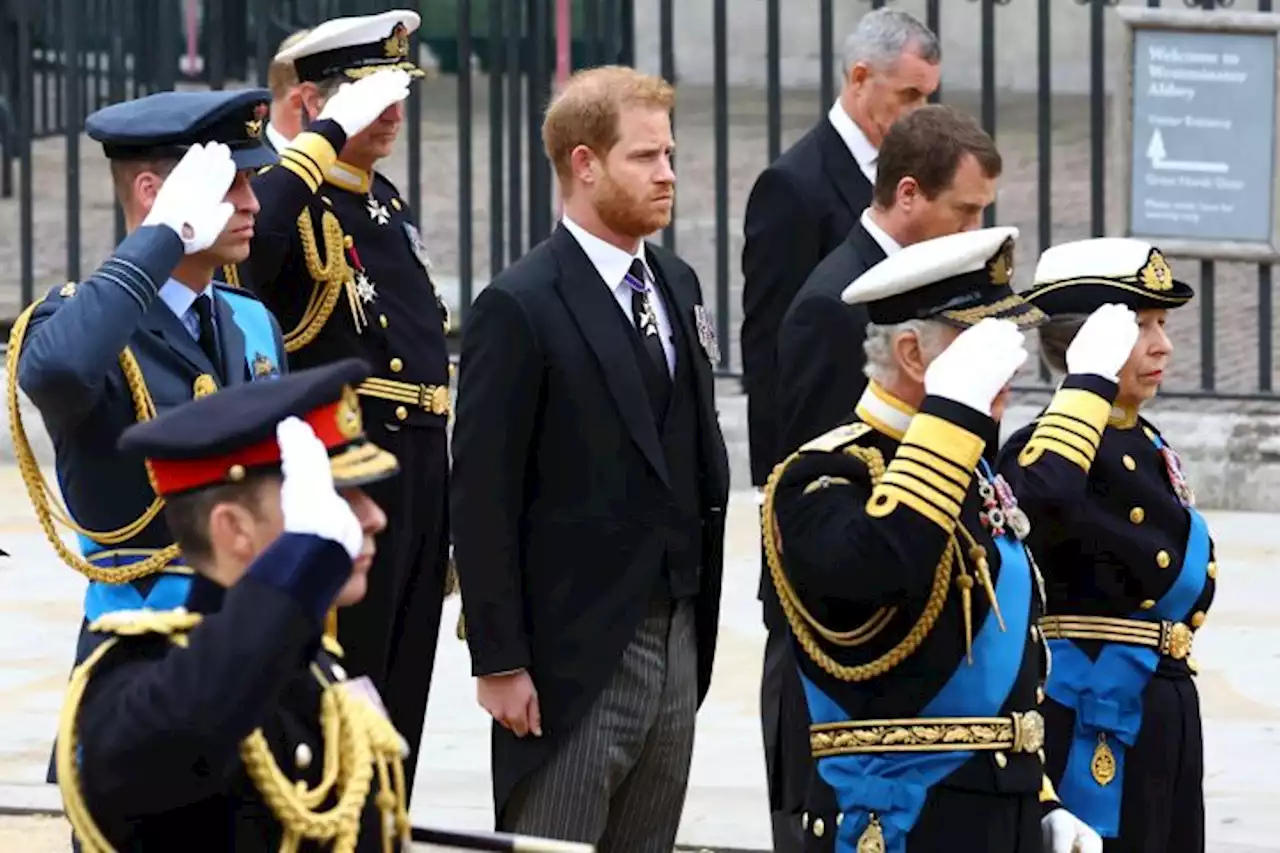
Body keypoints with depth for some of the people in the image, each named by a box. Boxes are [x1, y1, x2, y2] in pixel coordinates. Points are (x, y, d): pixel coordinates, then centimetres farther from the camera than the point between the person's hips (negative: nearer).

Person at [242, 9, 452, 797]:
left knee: (396, 722, 13)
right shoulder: (296, 206, -11)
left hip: (418, 488, 9)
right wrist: (330, 135, -29)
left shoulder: (387, 202, 17)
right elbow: (244, 234, -38)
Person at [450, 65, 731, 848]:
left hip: (676, 644, 7)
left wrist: (699, 627, 11)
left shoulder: (677, 286, 12)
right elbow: (483, 501, -11)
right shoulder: (521, 308, -10)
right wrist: (499, 664, -13)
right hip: (574, 658, -7)